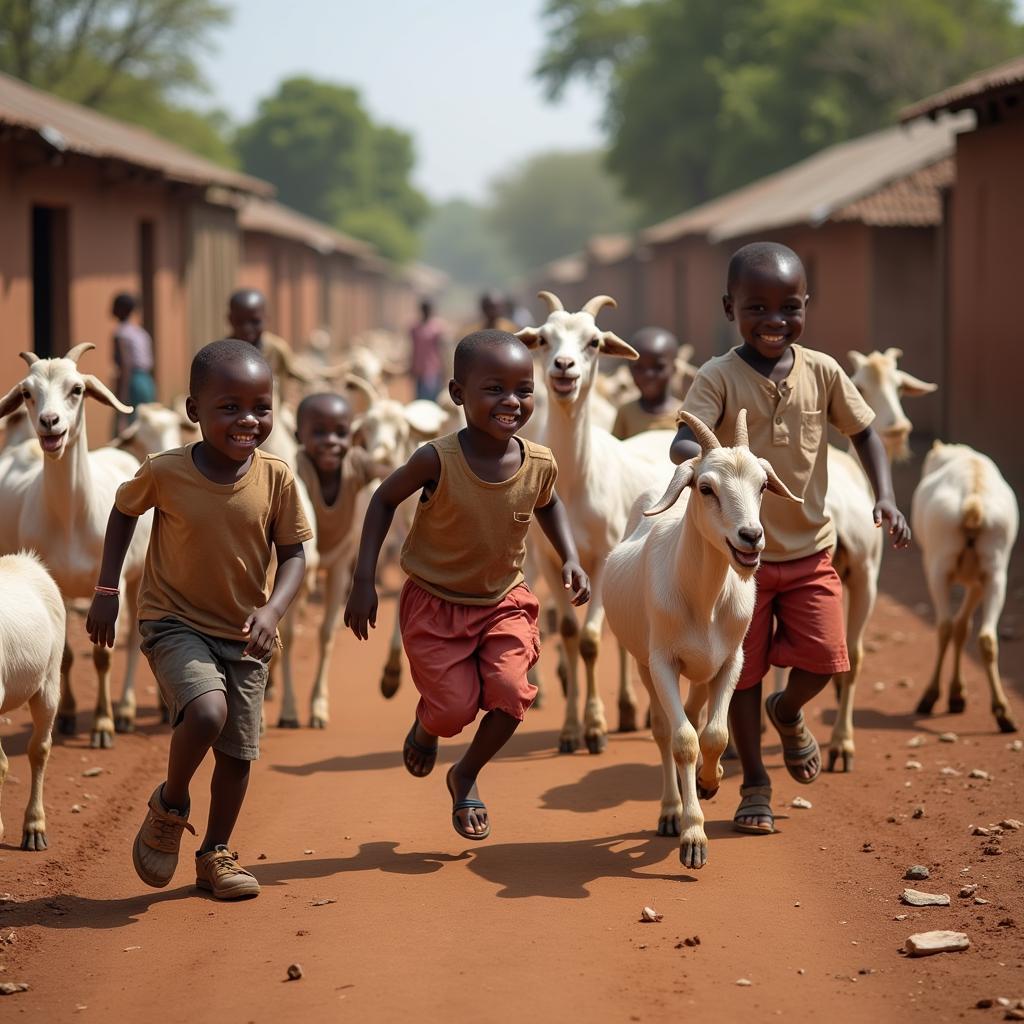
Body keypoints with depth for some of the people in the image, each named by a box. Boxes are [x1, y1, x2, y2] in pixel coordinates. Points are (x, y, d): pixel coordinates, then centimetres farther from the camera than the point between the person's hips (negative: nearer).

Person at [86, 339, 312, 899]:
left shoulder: (276, 479, -12)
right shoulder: (164, 472, -16)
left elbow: (293, 554, -4)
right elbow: (123, 511, 4)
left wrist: (272, 609, -22)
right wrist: (106, 589, 0)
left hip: (245, 634, 3)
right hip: (175, 623, -3)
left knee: (239, 750, 8)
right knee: (206, 712, -27)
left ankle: (215, 854, 31)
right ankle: (169, 805, 2)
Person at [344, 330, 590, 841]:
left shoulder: (539, 464, -14)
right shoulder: (437, 460, -24)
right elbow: (384, 499, -7)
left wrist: (570, 558, -2)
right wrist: (364, 580, -11)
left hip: (503, 600, 3)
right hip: (434, 602, -3)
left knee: (512, 690, -16)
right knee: (455, 708, -9)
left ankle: (466, 776, 14)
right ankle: (424, 726, 33)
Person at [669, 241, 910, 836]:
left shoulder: (822, 372, -3)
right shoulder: (720, 378, -13)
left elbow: (864, 431, 7)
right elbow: (682, 441, -25)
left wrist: (886, 497, -7)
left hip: (810, 550, 2)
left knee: (823, 658, -5)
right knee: (744, 669, 5)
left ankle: (788, 713, 30)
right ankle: (755, 783, 23)